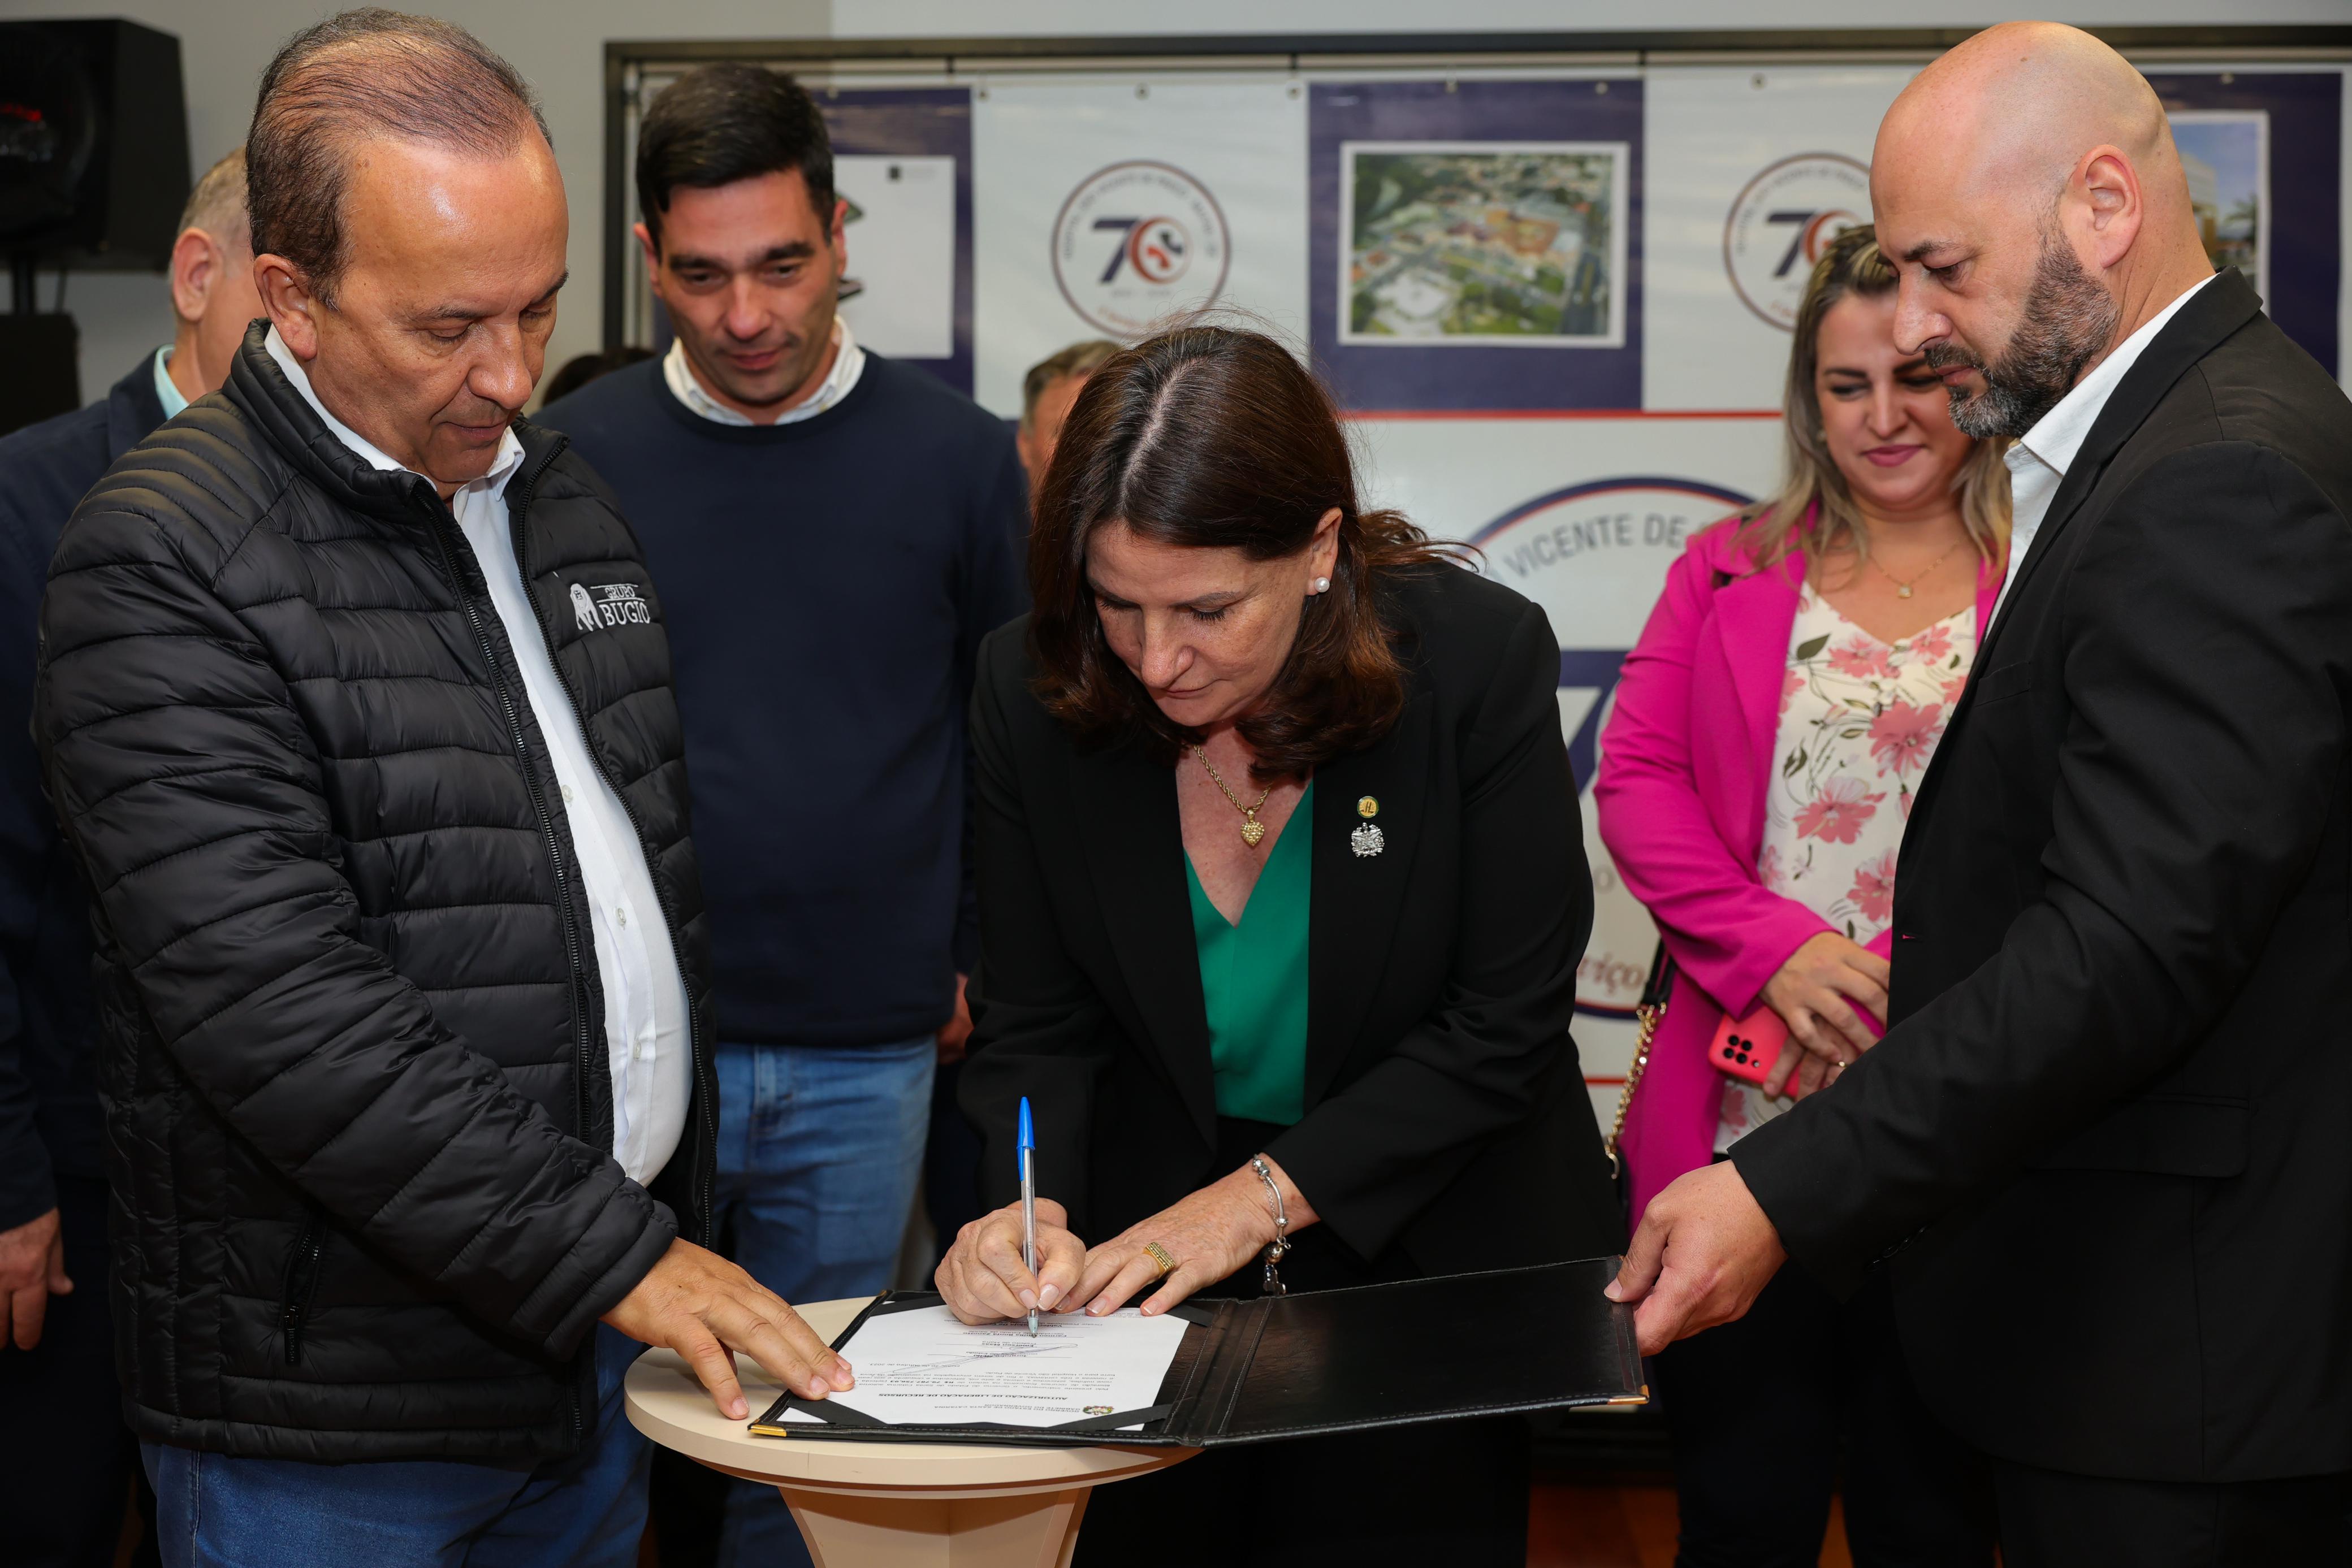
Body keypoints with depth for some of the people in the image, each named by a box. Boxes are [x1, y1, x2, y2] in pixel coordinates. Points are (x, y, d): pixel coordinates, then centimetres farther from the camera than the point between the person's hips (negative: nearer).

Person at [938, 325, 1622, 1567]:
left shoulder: (1481, 659, -20)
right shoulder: (1031, 694, -14)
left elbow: (1506, 1019, -17)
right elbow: (1037, 1027, -6)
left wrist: (1264, 1195, -22)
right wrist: (1031, 1210, -25)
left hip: (1425, 1253, -1)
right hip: (1144, 1264, 2)